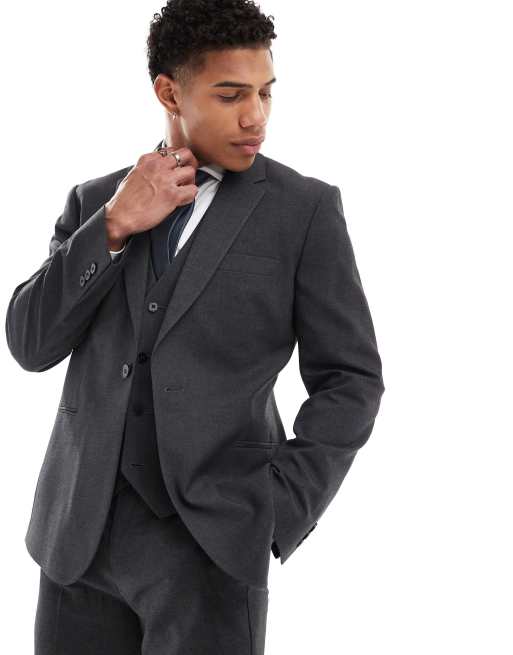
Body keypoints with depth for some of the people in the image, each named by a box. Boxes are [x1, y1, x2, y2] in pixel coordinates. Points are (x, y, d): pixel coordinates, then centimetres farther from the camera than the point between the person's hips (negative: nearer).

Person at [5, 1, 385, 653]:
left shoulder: (306, 210, 0)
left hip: (209, 535, -3)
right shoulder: (94, 201, 10)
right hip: (79, 531, 3)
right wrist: (115, 226, -10)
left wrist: (277, 515, -9)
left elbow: (349, 378, 1)